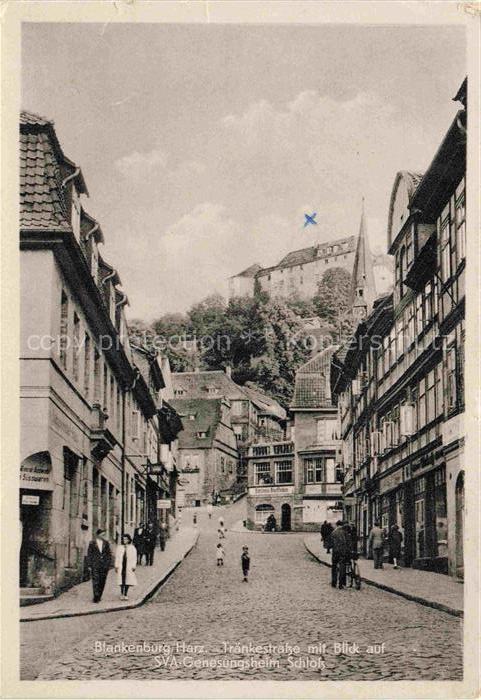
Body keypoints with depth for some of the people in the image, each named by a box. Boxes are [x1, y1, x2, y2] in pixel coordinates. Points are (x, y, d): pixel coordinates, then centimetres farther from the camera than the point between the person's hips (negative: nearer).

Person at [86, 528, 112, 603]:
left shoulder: (106, 543, 8)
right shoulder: (92, 543, 1)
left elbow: (109, 554, 11)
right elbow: (89, 554, 3)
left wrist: (108, 564, 3)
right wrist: (89, 565, -2)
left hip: (104, 565, 3)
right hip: (95, 565, -3)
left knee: (102, 582, 6)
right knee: (95, 581, -11)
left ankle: (99, 596, 17)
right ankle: (96, 597, -14)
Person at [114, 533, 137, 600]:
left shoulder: (132, 548, 3)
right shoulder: (119, 547, 7)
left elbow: (134, 558, 2)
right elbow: (117, 557, 9)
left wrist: (133, 566, -4)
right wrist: (116, 566, 4)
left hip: (129, 567, -1)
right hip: (121, 566, 1)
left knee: (128, 580, -1)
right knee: (121, 579, -1)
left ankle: (126, 594, 7)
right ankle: (122, 594, 8)